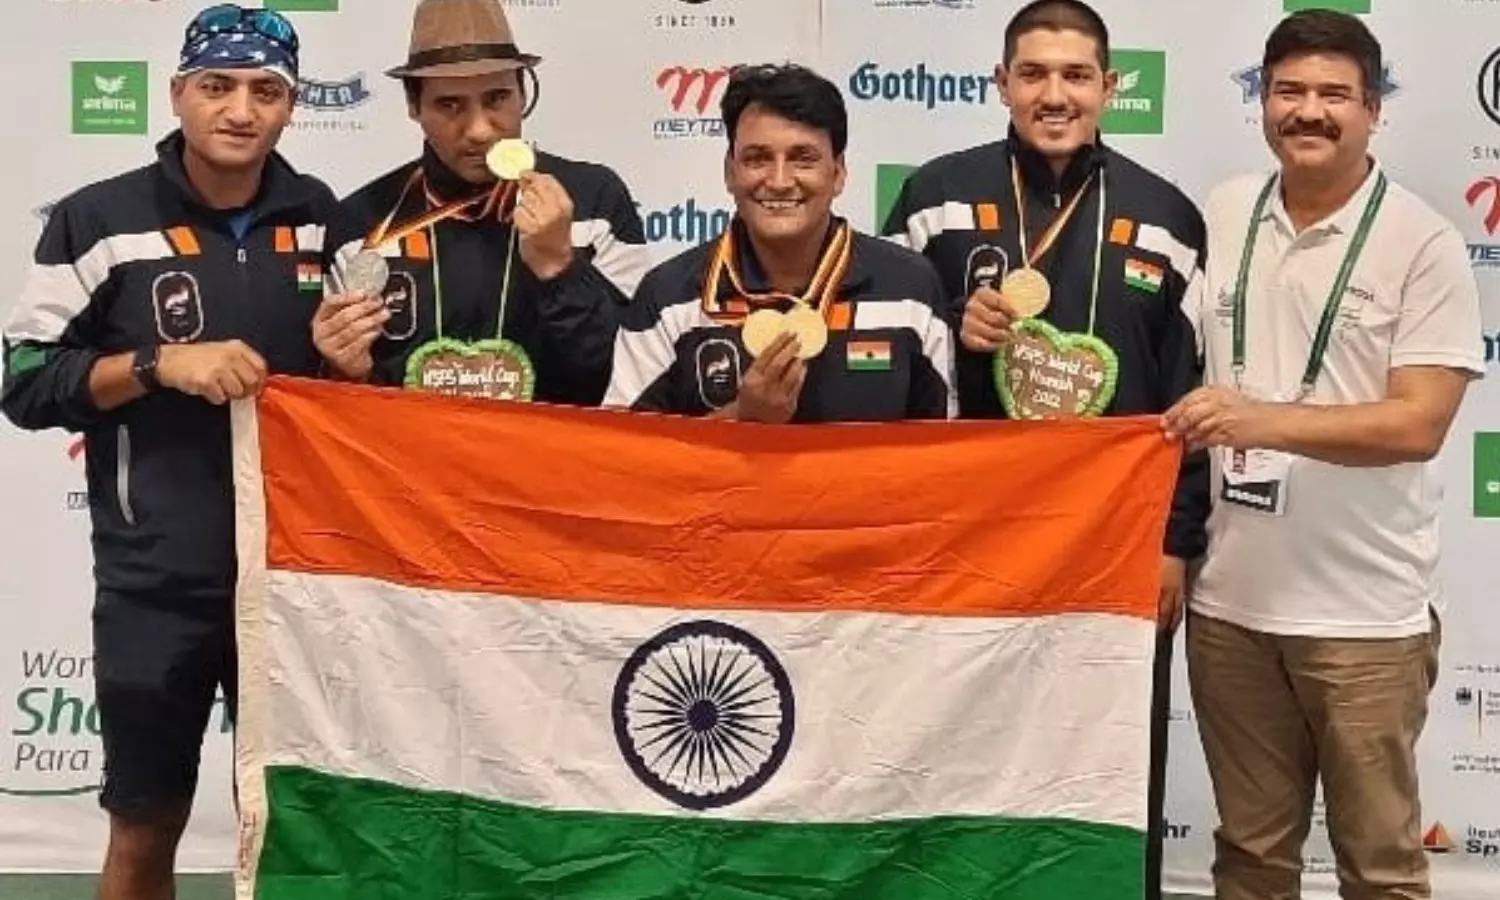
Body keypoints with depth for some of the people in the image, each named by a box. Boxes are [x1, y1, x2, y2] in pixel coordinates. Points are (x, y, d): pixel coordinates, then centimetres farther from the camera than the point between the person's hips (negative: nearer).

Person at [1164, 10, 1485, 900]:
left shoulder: (1423, 243, -8)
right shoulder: (1220, 214, 5)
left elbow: (1418, 423, -15)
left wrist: (1262, 421, -26)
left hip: (1366, 611, -4)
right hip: (1231, 598, 4)